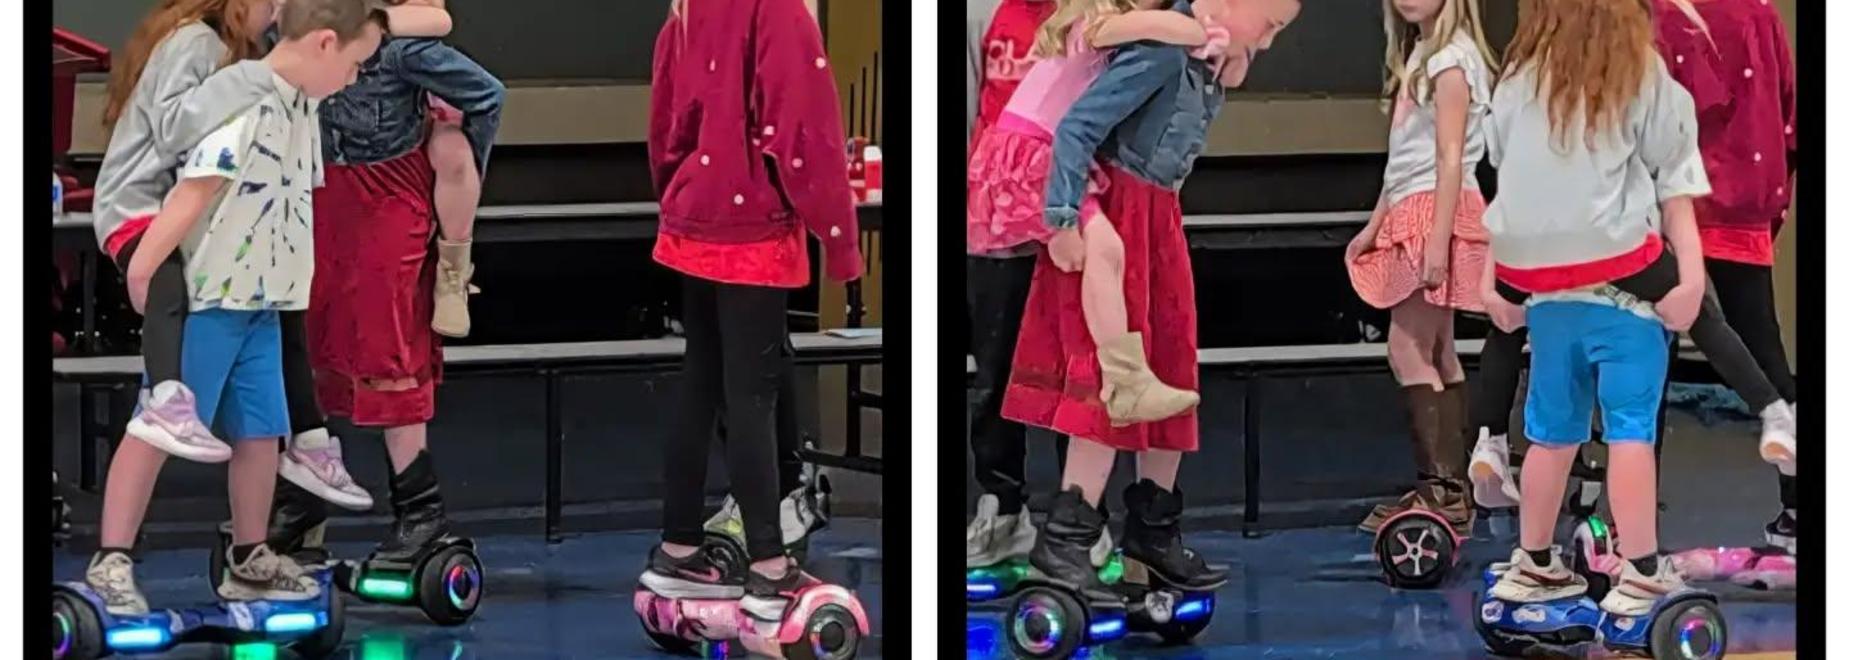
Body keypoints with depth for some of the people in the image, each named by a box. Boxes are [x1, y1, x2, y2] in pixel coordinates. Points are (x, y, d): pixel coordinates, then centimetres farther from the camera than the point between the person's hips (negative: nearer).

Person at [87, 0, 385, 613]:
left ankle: (248, 561, 26)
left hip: (261, 301, 9)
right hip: (203, 297, -9)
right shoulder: (244, 104, -21)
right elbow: (193, 193, -26)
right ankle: (110, 563, 0)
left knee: (261, 431, 12)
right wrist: (142, 274, -28)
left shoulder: (303, 106, 8)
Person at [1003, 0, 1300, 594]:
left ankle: (1153, 532, 23)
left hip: (1159, 219, 9)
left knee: (1171, 373, 12)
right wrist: (1065, 218, -22)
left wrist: (1227, 79, -3)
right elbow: (1077, 126, -21)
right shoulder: (1164, 50, -20)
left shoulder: (1215, 57, 6)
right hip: (1114, 213, -9)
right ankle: (1063, 541, -7)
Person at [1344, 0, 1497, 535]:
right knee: (1436, 356, 8)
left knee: (1408, 351, -13)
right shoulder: (1419, 54, 17)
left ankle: (1444, 489, -15)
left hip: (1438, 212, -10)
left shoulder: (1451, 58, -10)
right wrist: (1376, 225, 21)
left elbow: (1450, 158, -17)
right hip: (1411, 217, 10)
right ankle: (1450, 491, 8)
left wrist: (1438, 240, -22)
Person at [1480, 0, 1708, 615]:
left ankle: (1534, 565, 23)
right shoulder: (1645, 79, -2)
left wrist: (1490, 279, 14)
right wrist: (1690, 272, -7)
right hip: (1623, 283, -4)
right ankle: (1640, 574, -4)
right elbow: (1674, 193, -5)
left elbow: (1502, 188, 11)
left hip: (1546, 287, 4)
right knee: (1631, 427, -2)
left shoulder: (1519, 82, 7)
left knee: (1553, 430, 15)